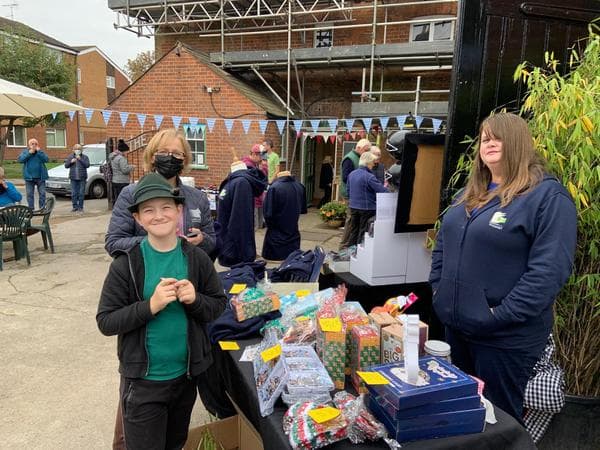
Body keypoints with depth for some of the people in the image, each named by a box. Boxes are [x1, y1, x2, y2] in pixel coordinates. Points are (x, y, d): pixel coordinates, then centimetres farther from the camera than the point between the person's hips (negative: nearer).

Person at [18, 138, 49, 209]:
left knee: (42, 193, 0)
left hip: (40, 177, 0)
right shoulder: (25, 152, 6)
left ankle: (42, 208, 7)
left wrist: (39, 151, -13)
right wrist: (30, 152, -14)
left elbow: (46, 159, -11)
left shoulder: (40, 152, 6)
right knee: (29, 194, 3)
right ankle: (31, 209, 11)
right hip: (29, 177, 0)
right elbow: (20, 160, -10)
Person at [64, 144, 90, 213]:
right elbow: (66, 165, 9)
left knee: (81, 193, -2)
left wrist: (80, 159, -18)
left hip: (82, 178, -2)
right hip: (73, 178, 2)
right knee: (73, 194, 2)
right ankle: (75, 207, 11)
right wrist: (70, 162, -9)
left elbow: (87, 165, -10)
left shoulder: (85, 157, 4)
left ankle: (80, 208, 5)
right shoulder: (70, 157, 12)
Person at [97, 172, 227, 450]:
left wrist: (195, 300, -20)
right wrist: (150, 305, -25)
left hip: (186, 374, 3)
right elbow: (106, 322, -12)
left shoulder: (197, 259, -8)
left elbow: (219, 305, 0)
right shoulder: (125, 265, -14)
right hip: (142, 380, -2)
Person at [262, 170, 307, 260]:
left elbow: (268, 213, -17)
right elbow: (303, 210, 10)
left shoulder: (274, 188, -17)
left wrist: (271, 226, 1)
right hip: (293, 233, 5)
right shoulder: (300, 187, -1)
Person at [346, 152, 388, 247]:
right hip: (366, 208, -7)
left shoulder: (351, 174, 5)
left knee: (354, 231, 18)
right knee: (363, 232, 6)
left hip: (353, 207, 7)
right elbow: (382, 190, -22)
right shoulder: (369, 177, -19)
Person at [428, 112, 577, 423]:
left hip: (505, 335, -7)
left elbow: (550, 268, -21)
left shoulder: (548, 195, -13)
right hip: (454, 326, 7)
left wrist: (502, 315, -23)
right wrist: (437, 289, 6)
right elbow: (443, 244, 17)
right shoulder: (470, 193, 11)